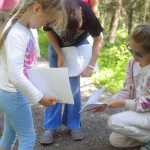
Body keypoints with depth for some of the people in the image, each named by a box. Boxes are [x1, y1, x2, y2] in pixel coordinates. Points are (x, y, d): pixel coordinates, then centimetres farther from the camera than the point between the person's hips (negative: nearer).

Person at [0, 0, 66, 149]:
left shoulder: (22, 28, 0)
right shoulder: (18, 34, -27)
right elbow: (15, 76, -31)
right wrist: (39, 98, -22)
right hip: (13, 95, -9)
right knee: (28, 138, 6)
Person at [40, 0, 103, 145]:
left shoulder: (88, 15, -37)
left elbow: (98, 39, -19)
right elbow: (49, 31, -13)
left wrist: (91, 65, -25)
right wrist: (60, 54, -20)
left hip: (78, 45, 0)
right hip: (57, 45, 1)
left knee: (73, 85, -5)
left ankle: (73, 124, 9)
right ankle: (50, 127, 3)